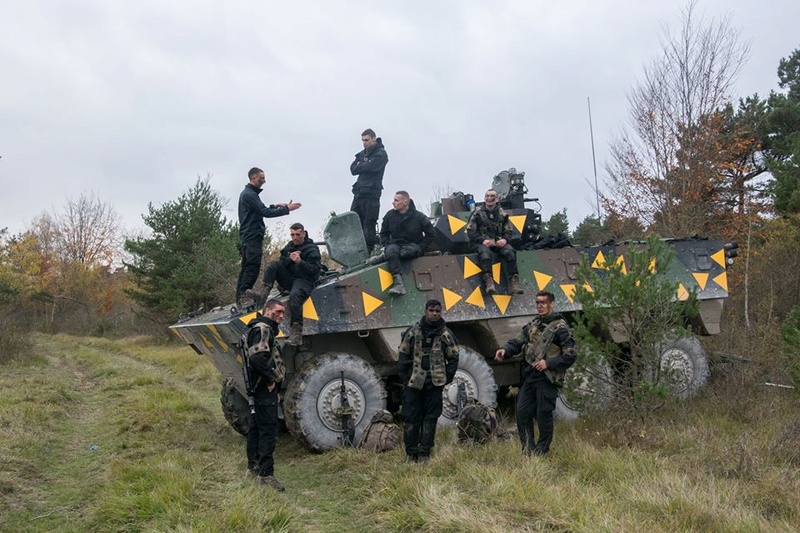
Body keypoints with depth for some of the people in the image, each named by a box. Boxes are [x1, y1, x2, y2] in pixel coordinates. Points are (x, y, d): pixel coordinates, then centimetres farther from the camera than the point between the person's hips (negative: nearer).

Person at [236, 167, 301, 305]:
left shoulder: (247, 193, 19)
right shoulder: (250, 194, -14)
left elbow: (260, 210, 25)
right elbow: (265, 213, -19)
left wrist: (275, 206, 14)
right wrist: (287, 209, -17)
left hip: (247, 237, 11)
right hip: (253, 237, -11)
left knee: (246, 268, 10)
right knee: (253, 268, -12)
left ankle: (241, 298, 12)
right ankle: (244, 297, -14)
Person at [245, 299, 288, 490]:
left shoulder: (267, 329, 19)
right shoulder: (262, 329, -15)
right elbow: (257, 358, -30)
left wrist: (275, 389, 20)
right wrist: (270, 379, -20)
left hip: (263, 388, 11)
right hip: (264, 389, -11)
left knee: (256, 428, 19)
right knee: (268, 431, -11)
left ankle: (253, 466, 30)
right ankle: (266, 474, -10)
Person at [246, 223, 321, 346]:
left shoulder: (312, 249, -4)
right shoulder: (289, 246, 15)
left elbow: (315, 270, -14)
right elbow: (281, 263, 9)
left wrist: (300, 262, -26)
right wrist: (289, 259, -11)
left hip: (305, 280, -7)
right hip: (289, 278, 7)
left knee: (294, 296, -36)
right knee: (273, 265, -9)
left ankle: (296, 331, -38)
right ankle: (264, 292, -23)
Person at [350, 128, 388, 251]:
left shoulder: (381, 153, -2)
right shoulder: (362, 153, 19)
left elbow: (371, 166, -15)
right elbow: (353, 169, 10)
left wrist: (360, 166, 2)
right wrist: (364, 167, -6)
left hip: (372, 193, -7)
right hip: (359, 192, 7)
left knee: (368, 227, -7)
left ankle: (371, 252, -3)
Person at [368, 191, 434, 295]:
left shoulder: (418, 217, -5)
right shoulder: (390, 215, 3)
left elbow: (430, 234, 2)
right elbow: (384, 233, 15)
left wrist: (420, 248, -7)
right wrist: (386, 246, -1)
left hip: (413, 247, -2)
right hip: (395, 244, 2)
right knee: (392, 250, -35)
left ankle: (381, 257, -31)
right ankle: (398, 284, -43)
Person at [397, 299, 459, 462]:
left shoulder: (446, 334, 3)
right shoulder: (413, 332, 1)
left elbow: (453, 358, 8)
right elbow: (403, 355, 6)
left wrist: (447, 378, 1)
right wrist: (404, 378, 1)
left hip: (435, 383, 1)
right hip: (413, 382, 0)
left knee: (430, 418, 4)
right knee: (410, 418, 1)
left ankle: (424, 452, 12)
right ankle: (411, 453, 11)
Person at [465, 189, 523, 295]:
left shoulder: (502, 213, 13)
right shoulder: (477, 212, 5)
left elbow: (508, 231, 15)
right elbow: (470, 231, 1)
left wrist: (504, 239, -9)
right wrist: (482, 240, -14)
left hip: (499, 242, 2)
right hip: (482, 243, -2)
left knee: (510, 251, -28)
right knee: (485, 252, -37)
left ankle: (513, 281, -32)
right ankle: (488, 281, -47)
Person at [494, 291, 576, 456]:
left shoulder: (559, 327, -7)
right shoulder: (532, 325, 14)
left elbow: (570, 356, -8)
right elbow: (518, 342, 10)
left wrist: (548, 363, -17)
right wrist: (505, 350, -11)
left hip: (547, 378, -6)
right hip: (529, 376, 7)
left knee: (543, 414, 0)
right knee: (522, 411, 5)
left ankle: (541, 451, 15)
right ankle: (528, 449, 17)